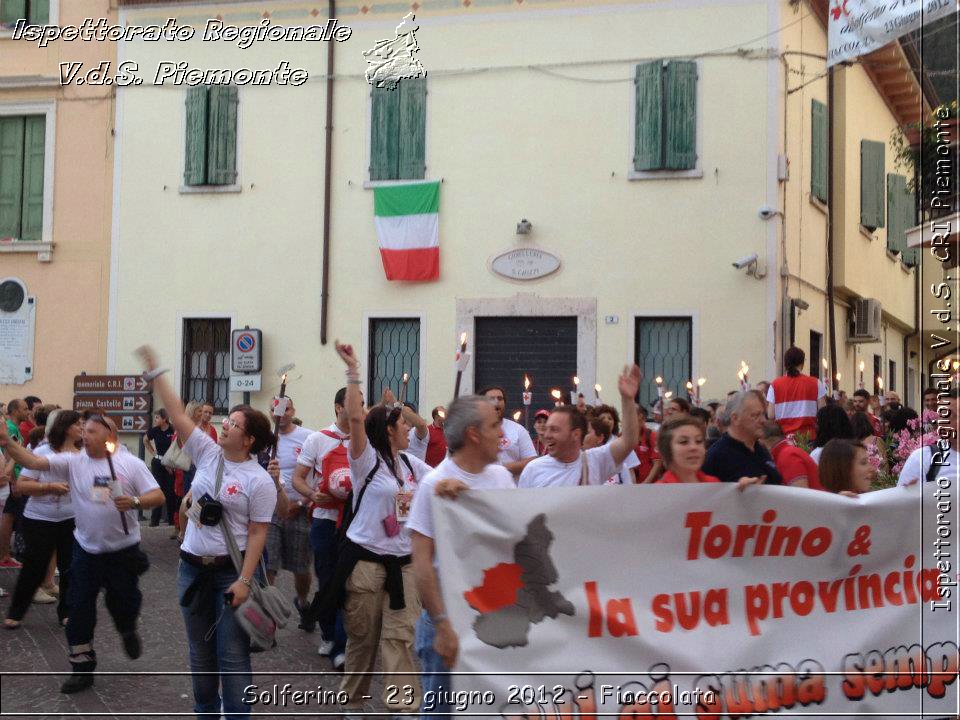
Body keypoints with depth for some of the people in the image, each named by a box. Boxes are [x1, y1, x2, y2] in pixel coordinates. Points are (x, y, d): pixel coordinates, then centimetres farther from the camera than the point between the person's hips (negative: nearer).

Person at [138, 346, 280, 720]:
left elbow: (258, 534, -12)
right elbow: (178, 415, 0)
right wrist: (154, 371, -4)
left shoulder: (260, 480, -12)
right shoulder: (207, 453, 2)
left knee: (232, 654, -1)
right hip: (193, 567, 6)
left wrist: (244, 581, -17)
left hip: (231, 572, -5)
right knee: (200, 651, 16)